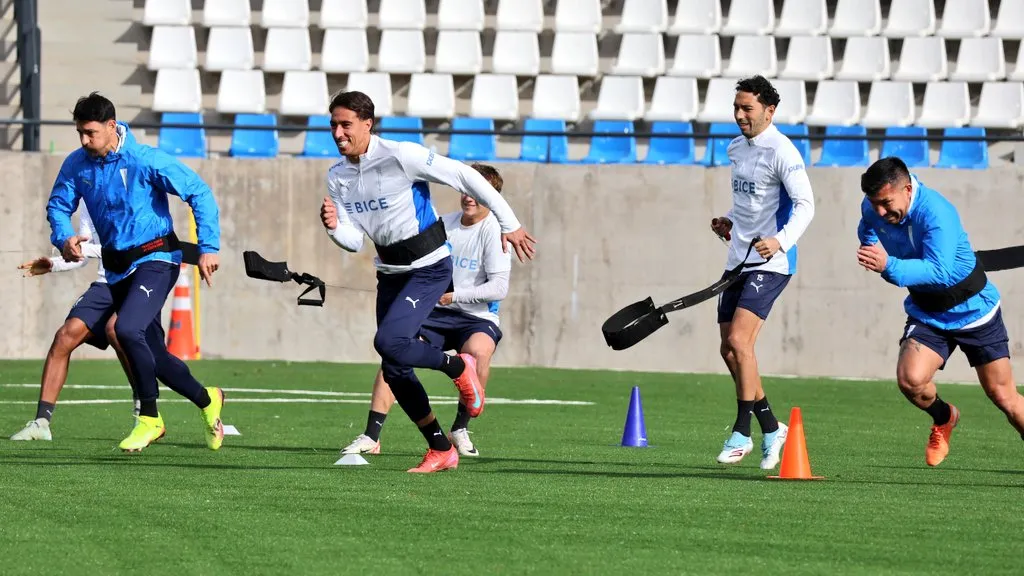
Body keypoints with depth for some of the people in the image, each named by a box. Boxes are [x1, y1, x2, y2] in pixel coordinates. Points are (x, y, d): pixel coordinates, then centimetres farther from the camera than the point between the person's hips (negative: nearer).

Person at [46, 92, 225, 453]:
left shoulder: (144, 160, -17)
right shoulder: (77, 164, -2)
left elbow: (200, 193, -13)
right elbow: (59, 204, 8)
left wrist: (208, 247, -18)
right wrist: (64, 237, -14)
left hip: (155, 260, -7)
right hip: (117, 268, 7)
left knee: (127, 330, -27)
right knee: (152, 353, 10)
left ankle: (149, 418, -14)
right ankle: (207, 401, 33)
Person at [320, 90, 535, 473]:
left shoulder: (401, 157, -20)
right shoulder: (337, 177, 1)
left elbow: (464, 177, -14)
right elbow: (354, 242, 4)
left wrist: (508, 223, -10)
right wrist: (334, 227, -20)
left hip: (429, 268, -7)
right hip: (390, 272, 7)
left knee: (389, 342, -26)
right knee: (394, 371, 3)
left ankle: (458, 367, 1)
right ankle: (441, 450, 17)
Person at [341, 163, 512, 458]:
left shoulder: (493, 231, -10)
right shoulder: (445, 223, 7)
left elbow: (499, 288, -17)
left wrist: (454, 295, -22)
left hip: (477, 317, -4)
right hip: (436, 313, 4)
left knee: (478, 351, -36)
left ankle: (459, 430, -16)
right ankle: (371, 436, -16)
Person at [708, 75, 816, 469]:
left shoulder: (781, 152, -12)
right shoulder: (737, 149, 14)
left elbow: (805, 204, -20)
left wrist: (781, 241, -34)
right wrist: (730, 221, 13)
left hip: (770, 263, -9)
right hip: (739, 260, 9)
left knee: (738, 340, -19)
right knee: (730, 349, 7)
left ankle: (742, 432, -12)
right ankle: (771, 428, 19)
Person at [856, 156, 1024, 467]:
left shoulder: (937, 213, -31)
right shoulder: (872, 209, -11)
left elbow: (940, 272, -40)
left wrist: (890, 266, -52)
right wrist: (871, 251, -6)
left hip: (973, 310, -4)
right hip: (927, 314, 4)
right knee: (910, 379, -21)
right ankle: (943, 418, 12)